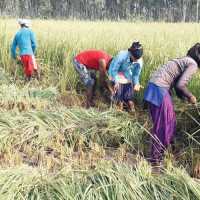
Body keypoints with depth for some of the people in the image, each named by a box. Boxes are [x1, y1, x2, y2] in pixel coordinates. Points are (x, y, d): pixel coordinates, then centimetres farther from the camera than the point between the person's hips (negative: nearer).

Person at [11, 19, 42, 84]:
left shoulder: (17, 34, 22)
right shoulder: (30, 31, 7)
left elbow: (12, 47, 19)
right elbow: (34, 44, 1)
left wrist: (15, 58, 28)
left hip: (22, 55, 6)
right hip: (29, 54, -6)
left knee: (28, 73, 13)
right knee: (37, 70, -14)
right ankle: (40, 84, -30)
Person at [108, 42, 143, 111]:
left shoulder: (139, 61, -22)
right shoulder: (121, 56, -34)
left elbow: (136, 74, -6)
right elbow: (114, 70, -21)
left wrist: (136, 83, -23)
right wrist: (116, 82, -33)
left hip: (127, 75, 3)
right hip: (116, 74, -3)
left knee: (130, 96, -4)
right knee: (119, 95, -12)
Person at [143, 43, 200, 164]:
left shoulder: (185, 61, 21)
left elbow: (178, 84, 22)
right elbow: (180, 85, -18)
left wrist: (186, 100, 18)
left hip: (154, 86, 10)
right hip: (160, 90, -10)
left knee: (169, 121, 19)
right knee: (164, 124, -3)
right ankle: (157, 158, 4)